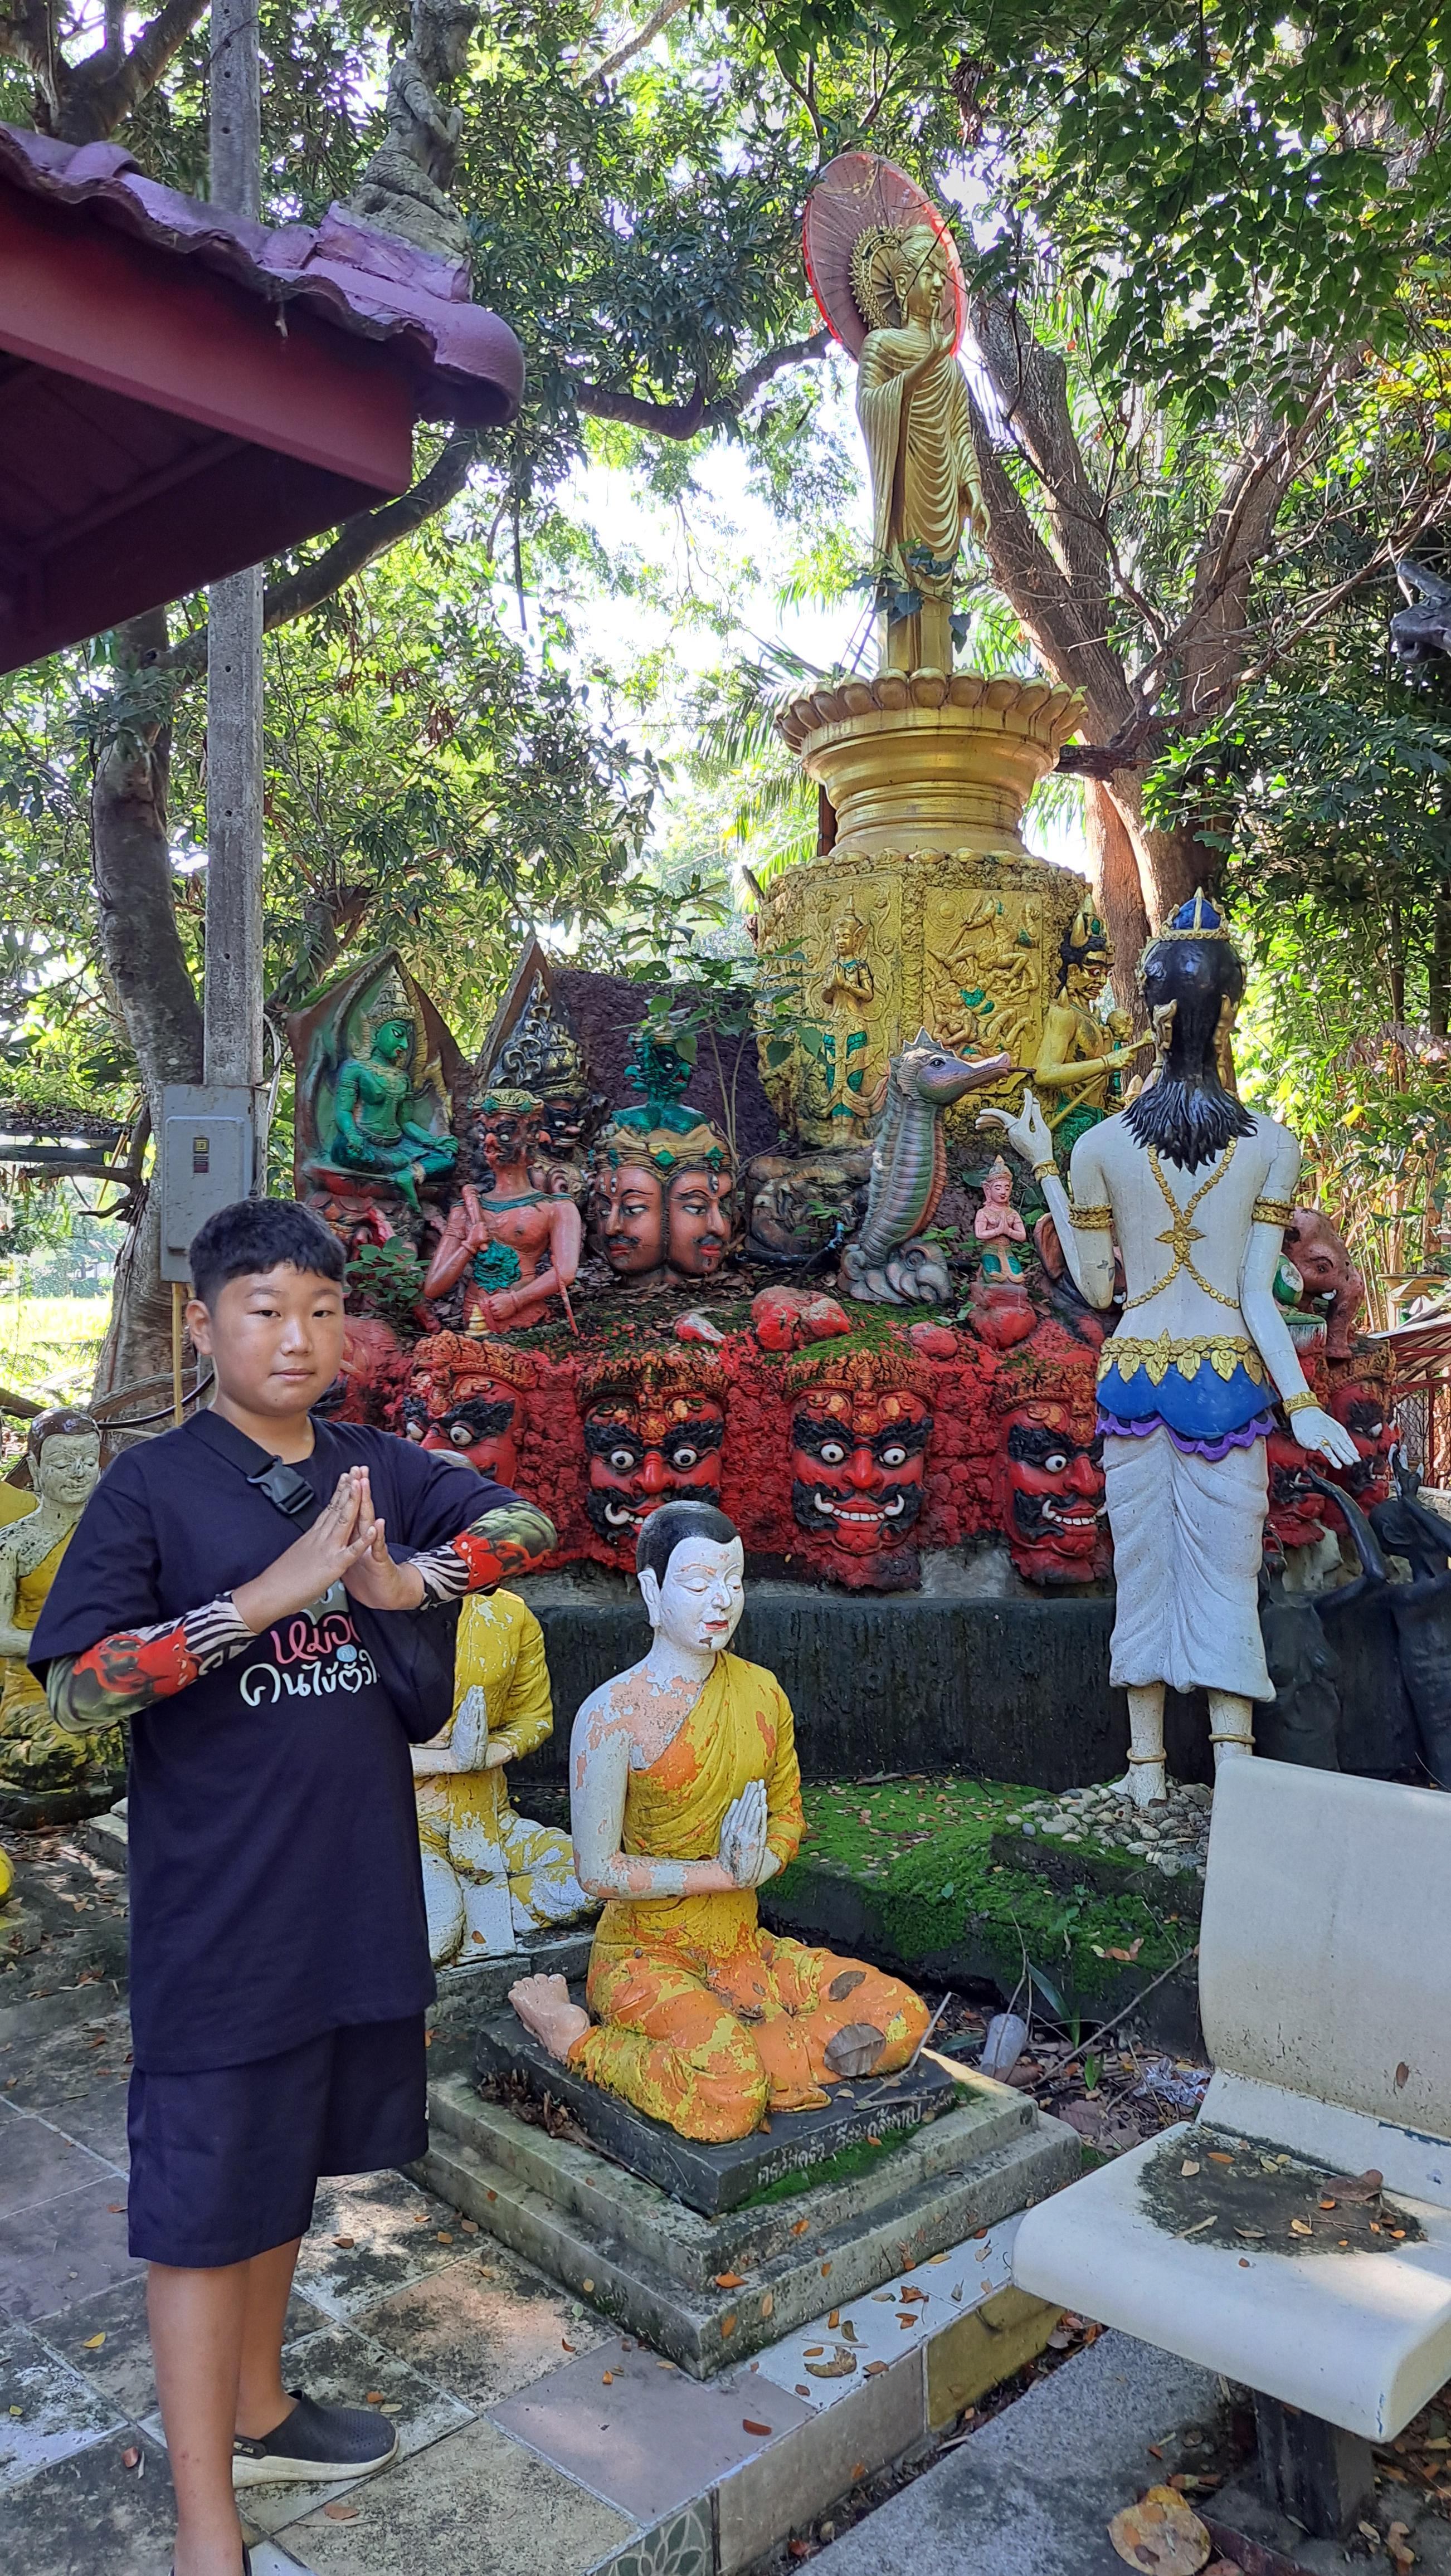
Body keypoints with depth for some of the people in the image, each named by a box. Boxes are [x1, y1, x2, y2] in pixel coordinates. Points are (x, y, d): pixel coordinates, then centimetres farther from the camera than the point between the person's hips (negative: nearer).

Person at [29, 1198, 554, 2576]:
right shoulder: (153, 1486, -11)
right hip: (218, 1914, -5)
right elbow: (75, 1687, -18)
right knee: (205, 2202, 7)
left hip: (357, 1893, 5)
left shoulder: (374, 1471, 2)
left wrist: (405, 1579, -20)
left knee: (285, 2166, 22)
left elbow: (528, 1523, -3)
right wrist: (270, 1594, -26)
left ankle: (256, 2414, 43)